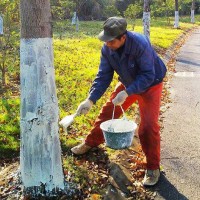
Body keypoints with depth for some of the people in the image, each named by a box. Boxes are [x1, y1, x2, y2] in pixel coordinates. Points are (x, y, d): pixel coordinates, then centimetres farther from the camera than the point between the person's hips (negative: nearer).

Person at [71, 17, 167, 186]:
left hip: (150, 85, -5)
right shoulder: (107, 49, -18)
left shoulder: (140, 44, -35)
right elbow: (103, 76, -13)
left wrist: (126, 93, -39)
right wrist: (90, 100, -21)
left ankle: (153, 168, 5)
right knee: (108, 111, 9)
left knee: (148, 126, -12)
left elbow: (148, 76, -32)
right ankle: (91, 143, 32)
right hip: (127, 83, 5)